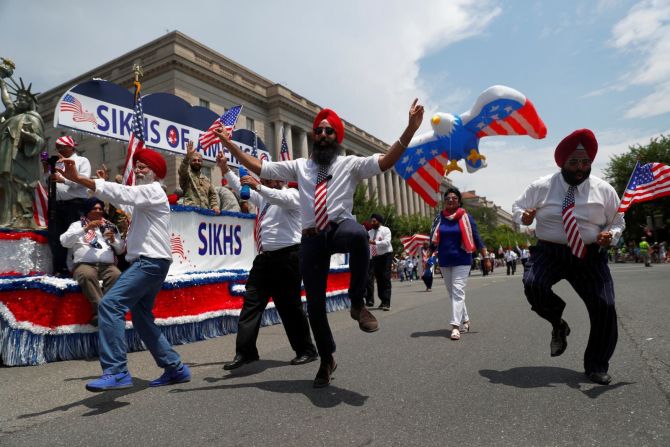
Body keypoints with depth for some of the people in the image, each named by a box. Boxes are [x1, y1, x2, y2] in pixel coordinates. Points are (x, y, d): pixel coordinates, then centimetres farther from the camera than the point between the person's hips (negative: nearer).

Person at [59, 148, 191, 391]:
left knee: (110, 305, -20)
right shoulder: (143, 197, 25)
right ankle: (175, 368, 20)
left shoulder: (154, 191, -7)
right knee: (141, 317, 14)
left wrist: (77, 178, -29)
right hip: (147, 262, 10)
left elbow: (120, 193, -23)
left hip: (151, 262, -10)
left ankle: (116, 371, -20)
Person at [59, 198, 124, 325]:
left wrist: (113, 240, 1)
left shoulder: (111, 226, 25)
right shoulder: (77, 225, 18)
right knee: (88, 275, -38)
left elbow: (121, 249, 24)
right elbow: (64, 241, -1)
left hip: (107, 265, 2)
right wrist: (85, 229, -10)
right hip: (85, 264, -2)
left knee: (117, 275, -33)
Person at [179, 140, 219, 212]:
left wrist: (215, 206, 2)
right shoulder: (186, 174, 7)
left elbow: (213, 194, 22)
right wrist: (187, 157, -33)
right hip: (189, 210, -5)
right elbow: (182, 170, -16)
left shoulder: (206, 179, 25)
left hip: (205, 211, 5)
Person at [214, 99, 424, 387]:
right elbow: (259, 168, 18)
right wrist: (229, 144, 16)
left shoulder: (350, 164, 9)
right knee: (314, 304, 4)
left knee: (358, 234, -42)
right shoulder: (299, 166, 17)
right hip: (311, 238, 3)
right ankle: (327, 360, 28)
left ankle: (357, 302, -20)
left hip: (340, 228, -2)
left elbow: (385, 162, -5)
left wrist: (410, 129, -16)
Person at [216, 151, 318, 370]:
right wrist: (225, 169, 13)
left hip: (287, 257, -7)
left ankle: (306, 350, 15)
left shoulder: (292, 194, -2)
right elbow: (241, 188, 23)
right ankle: (245, 352, 4)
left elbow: (282, 199, -24)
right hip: (264, 257, 7)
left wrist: (258, 186, -34)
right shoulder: (262, 197, 20)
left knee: (289, 305, 0)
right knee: (251, 302, 0)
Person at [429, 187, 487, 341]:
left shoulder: (466, 217, -4)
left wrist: (486, 258, -4)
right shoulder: (439, 218, 2)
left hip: (462, 261, -4)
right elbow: (433, 241, 7)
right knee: (452, 293, 13)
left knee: (458, 292, -13)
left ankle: (455, 326, -15)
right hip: (444, 262, 4)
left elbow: (476, 238, -2)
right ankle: (465, 320, 30)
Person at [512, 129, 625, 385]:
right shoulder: (541, 187, 0)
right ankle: (558, 325, 5)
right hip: (549, 251, -1)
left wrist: (611, 235, -11)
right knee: (533, 285, -31)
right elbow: (517, 207, 12)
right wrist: (523, 216, -13)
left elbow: (618, 222, 14)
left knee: (605, 307, -7)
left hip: (589, 256, 2)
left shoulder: (604, 190, 4)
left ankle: (596, 367, 18)